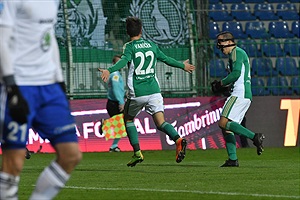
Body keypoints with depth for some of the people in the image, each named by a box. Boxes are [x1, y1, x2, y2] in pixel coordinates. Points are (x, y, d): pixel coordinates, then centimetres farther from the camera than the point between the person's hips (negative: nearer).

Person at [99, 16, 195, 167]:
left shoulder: (130, 47, -2)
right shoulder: (151, 45, 12)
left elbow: (124, 60, -22)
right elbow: (166, 59, 22)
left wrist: (109, 71, -36)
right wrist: (183, 66, 38)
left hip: (137, 93, -3)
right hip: (154, 90, 3)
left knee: (128, 119, 18)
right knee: (160, 123, -2)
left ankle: (137, 153, 9)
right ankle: (178, 140, -30)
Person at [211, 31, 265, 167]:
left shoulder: (236, 52, -4)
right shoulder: (237, 54, 27)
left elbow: (236, 74, -17)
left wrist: (221, 84, -5)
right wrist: (222, 87, 19)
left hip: (240, 94, -10)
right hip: (246, 95, 10)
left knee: (223, 123, -18)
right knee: (226, 127, 7)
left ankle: (255, 137, -23)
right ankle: (233, 160, 2)